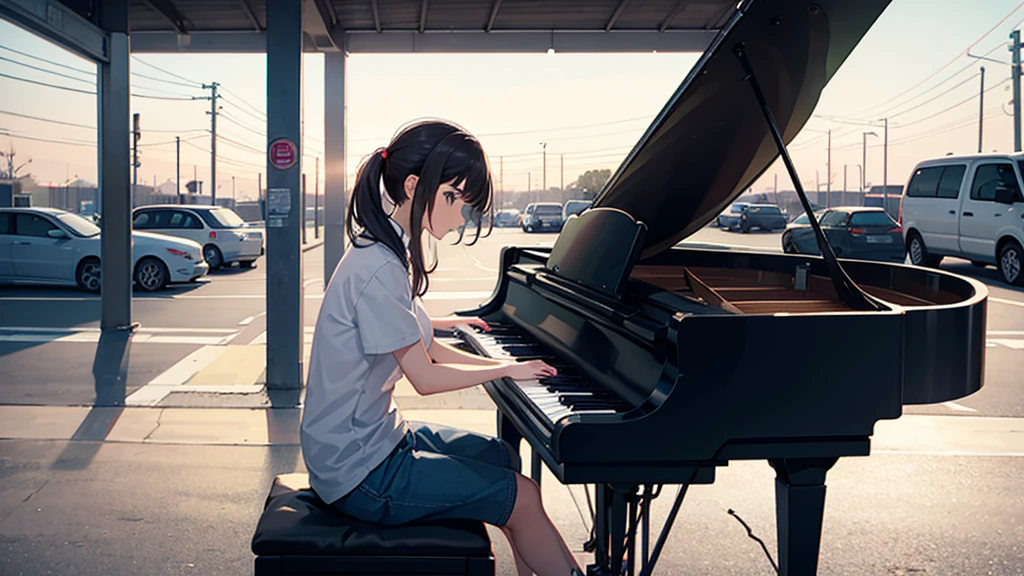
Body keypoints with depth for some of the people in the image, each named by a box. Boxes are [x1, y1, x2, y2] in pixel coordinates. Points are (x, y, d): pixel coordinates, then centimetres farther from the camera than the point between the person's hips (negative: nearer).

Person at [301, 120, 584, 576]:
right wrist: (507, 369, -6)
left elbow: (425, 348, 13)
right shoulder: (378, 270, -25)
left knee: (504, 459, 20)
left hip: (376, 435, 10)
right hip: (358, 472, -10)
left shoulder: (388, 253, 7)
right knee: (522, 496, -9)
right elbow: (425, 377, -19)